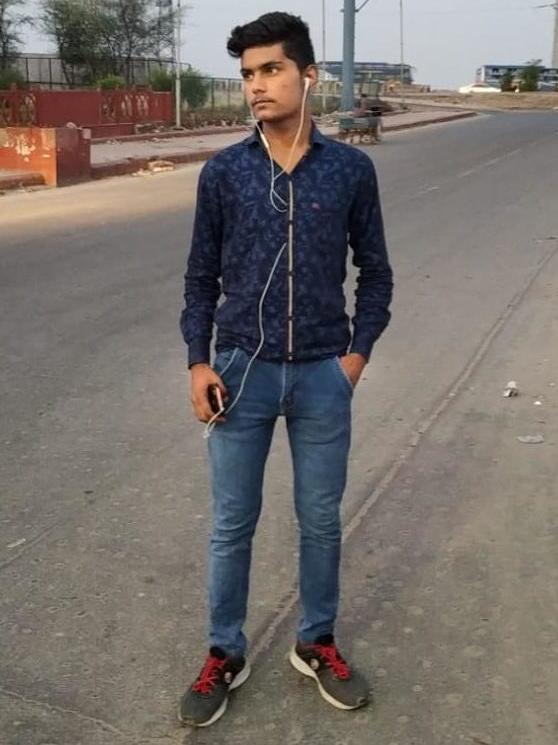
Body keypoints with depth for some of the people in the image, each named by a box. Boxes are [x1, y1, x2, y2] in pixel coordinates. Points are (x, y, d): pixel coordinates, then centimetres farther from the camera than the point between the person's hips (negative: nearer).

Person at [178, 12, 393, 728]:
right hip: (242, 372, 0)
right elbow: (201, 277, 4)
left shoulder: (351, 169, -3)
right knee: (231, 525, 10)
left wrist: (357, 353, -2)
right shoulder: (222, 172, -2)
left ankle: (316, 644, 35)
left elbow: (375, 272, 6)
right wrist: (198, 362, -4)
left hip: (323, 376, 0)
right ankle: (224, 655, 29)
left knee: (321, 520, 13)